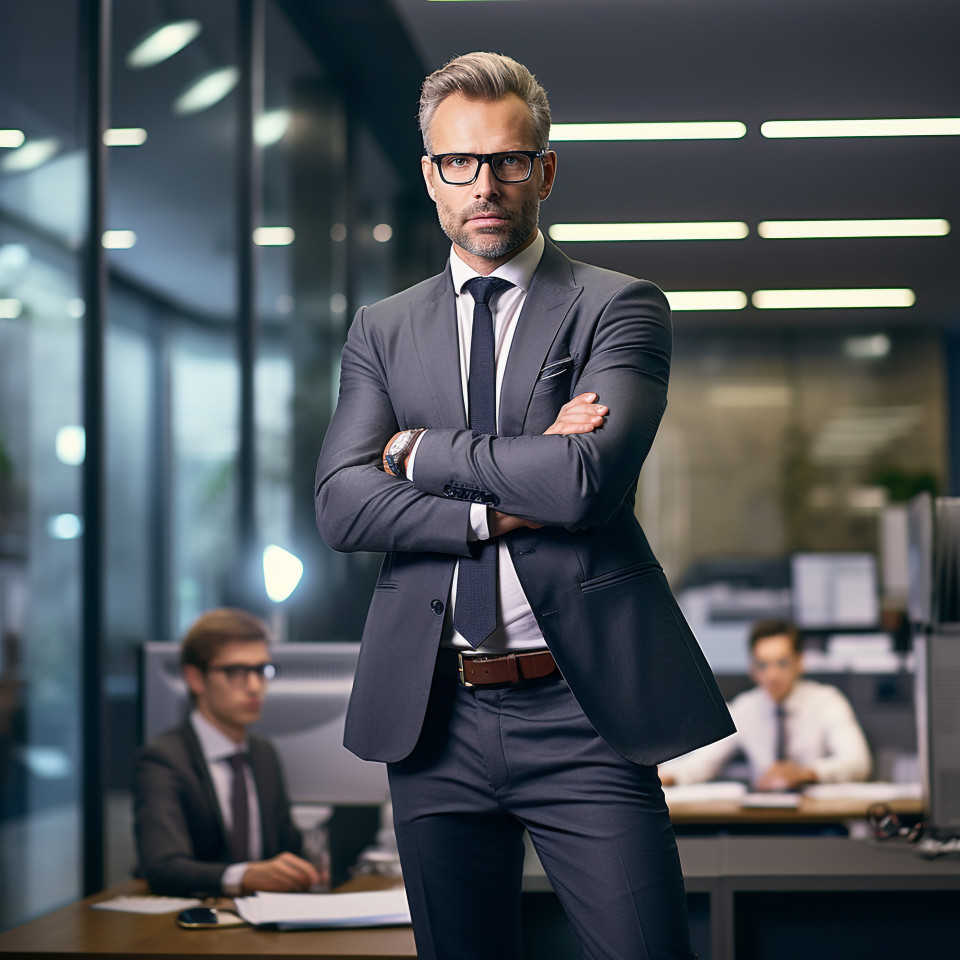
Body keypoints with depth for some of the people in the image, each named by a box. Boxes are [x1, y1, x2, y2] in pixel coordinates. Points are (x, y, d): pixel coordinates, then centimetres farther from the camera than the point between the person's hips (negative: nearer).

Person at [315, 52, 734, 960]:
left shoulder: (619, 307, 1)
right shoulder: (382, 330, 13)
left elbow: (588, 477, -16)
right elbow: (340, 503, 0)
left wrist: (423, 451, -4)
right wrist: (499, 507, -12)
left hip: (580, 714, -3)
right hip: (430, 715, 4)